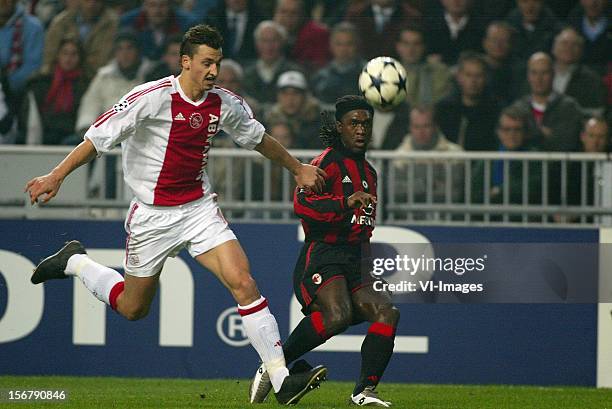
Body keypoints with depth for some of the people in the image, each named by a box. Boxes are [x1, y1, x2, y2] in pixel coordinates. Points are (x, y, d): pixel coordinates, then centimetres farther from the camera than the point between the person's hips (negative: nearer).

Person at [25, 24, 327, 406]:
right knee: (133, 308, 9)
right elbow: (99, 137, -13)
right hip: (153, 215, -4)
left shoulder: (226, 105, -1)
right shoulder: (152, 98, -18)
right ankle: (75, 262, 37)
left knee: (243, 282, -15)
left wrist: (297, 168, 29)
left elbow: (259, 138, 20)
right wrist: (56, 176, -15)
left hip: (200, 209, 4)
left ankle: (281, 378, -16)